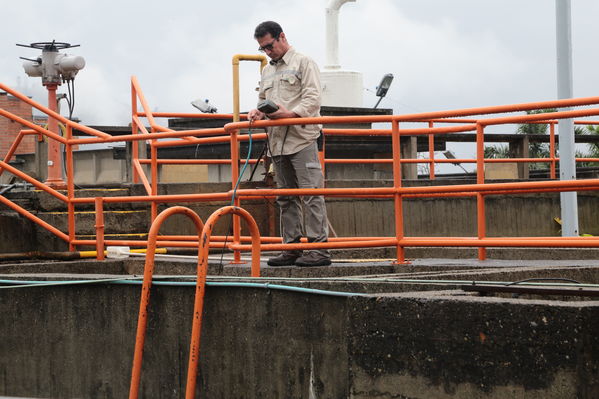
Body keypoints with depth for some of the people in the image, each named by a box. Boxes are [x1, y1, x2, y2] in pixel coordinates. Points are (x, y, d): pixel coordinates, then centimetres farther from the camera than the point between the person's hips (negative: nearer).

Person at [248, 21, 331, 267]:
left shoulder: (303, 63, 1)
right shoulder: (267, 72, 22)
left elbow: (313, 99, -9)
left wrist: (290, 114, -21)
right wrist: (258, 112, 3)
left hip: (302, 139, -8)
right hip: (277, 143, 8)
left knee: (311, 194, -11)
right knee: (286, 198, 9)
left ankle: (319, 248, -13)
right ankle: (291, 249, 13)